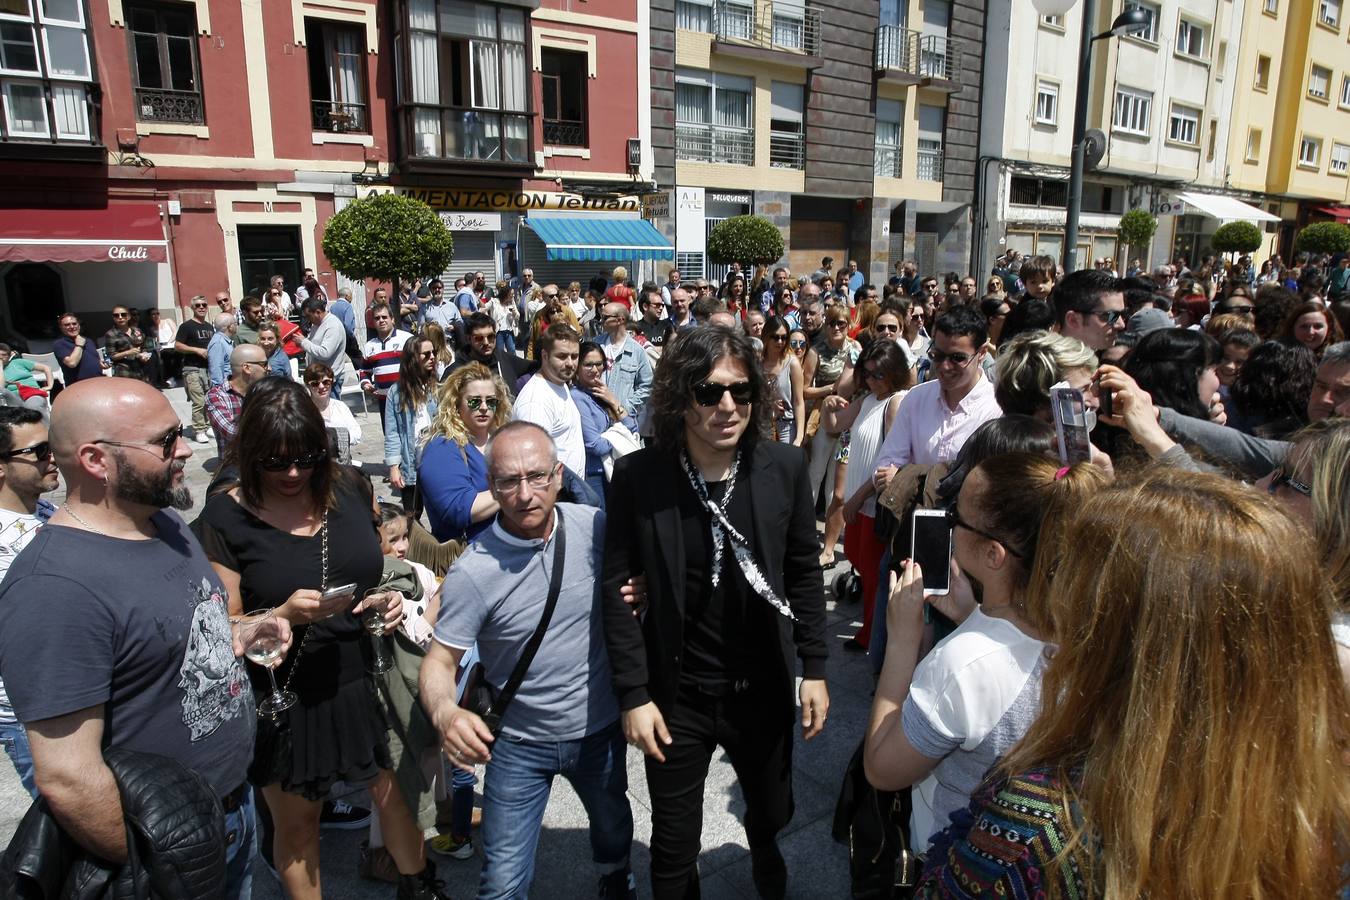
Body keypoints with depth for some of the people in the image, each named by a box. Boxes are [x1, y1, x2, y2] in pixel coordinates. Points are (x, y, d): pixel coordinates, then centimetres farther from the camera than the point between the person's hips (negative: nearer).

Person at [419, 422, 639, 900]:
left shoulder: (594, 526, -15)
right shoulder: (472, 573, -23)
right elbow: (439, 662, -17)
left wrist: (631, 599, -19)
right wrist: (445, 713, -38)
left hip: (600, 726, 3)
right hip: (519, 745, -3)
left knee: (613, 825, 28)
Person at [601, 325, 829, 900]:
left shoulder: (784, 468, -10)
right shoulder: (637, 476, -16)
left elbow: (805, 574, 0)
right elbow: (618, 592, -10)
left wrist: (814, 669, 1)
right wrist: (634, 695, -10)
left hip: (764, 690, 2)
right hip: (677, 698, -2)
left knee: (772, 815, 25)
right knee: (674, 848, 14)